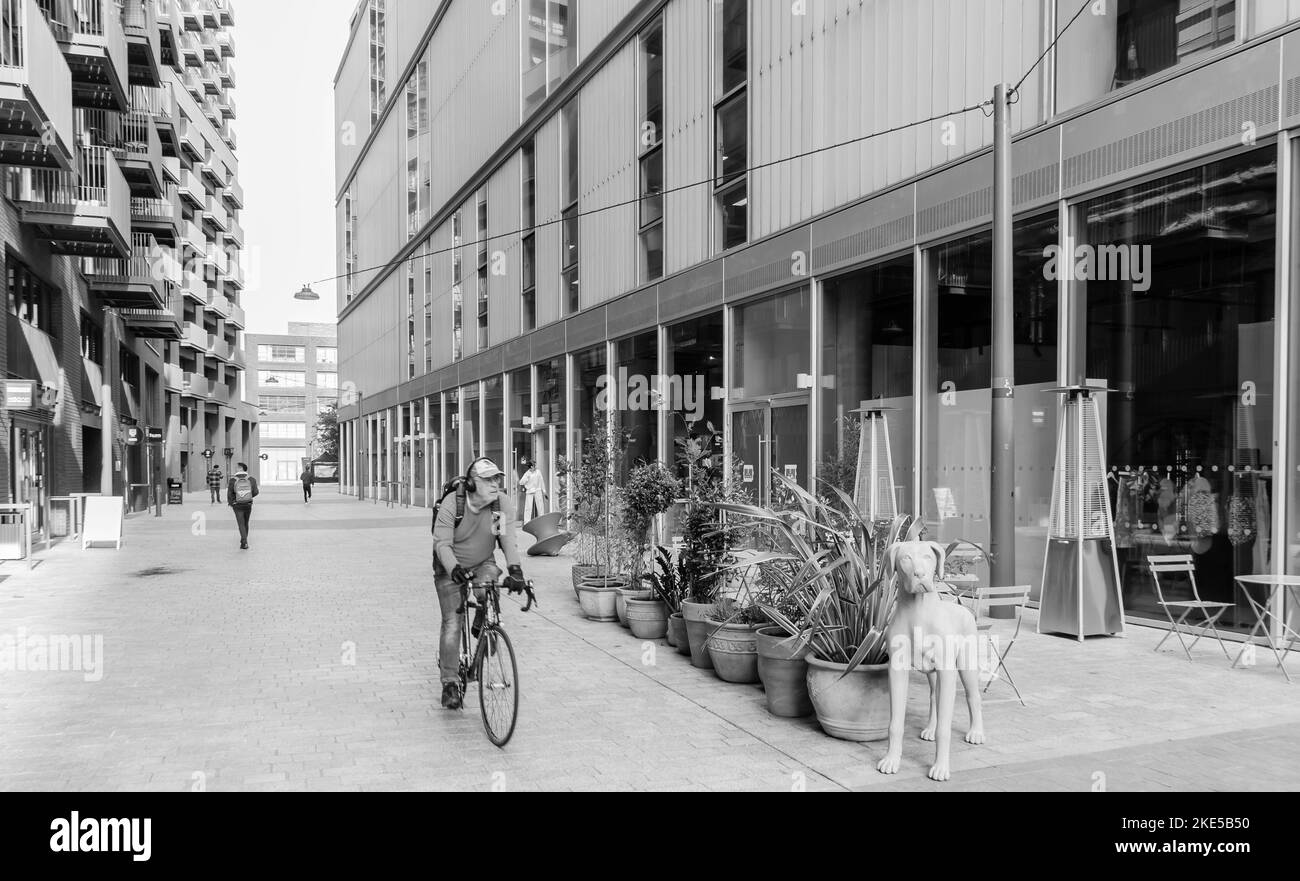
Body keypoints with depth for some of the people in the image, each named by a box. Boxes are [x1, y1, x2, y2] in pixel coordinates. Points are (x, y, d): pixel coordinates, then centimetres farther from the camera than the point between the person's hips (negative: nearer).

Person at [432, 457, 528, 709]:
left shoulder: (501, 502, -15)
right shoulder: (452, 503, -23)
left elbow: (508, 540, -19)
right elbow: (442, 544, -26)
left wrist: (515, 569, -35)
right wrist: (455, 569, -43)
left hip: (483, 563, 3)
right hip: (452, 569, -3)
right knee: (452, 624, -10)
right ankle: (450, 683, 2)